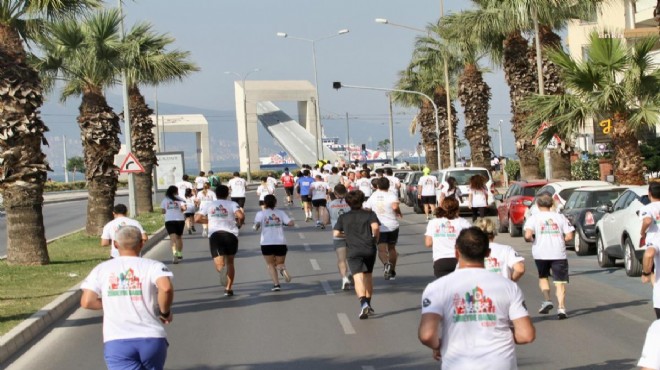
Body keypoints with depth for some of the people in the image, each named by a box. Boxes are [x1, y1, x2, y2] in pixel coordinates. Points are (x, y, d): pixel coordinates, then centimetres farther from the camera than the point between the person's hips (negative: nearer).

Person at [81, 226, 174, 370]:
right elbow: (166, 288, -19)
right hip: (152, 339, 0)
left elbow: (87, 302, 0)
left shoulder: (101, 269, 8)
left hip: (116, 342, 0)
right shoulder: (153, 266, 1)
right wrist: (165, 312, 0)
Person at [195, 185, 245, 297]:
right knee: (230, 262, 20)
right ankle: (228, 288, 16)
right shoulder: (232, 204, 9)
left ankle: (222, 270, -46)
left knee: (219, 263, -8)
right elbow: (241, 216, -9)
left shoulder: (208, 205, 15)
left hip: (214, 234, 0)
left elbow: (197, 219, 11)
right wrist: (239, 224, 12)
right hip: (231, 234, 0)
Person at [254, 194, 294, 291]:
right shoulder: (281, 213, 5)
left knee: (270, 264, 13)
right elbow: (291, 223, -4)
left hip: (266, 244, -1)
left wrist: (256, 227, 11)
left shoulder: (261, 214, 1)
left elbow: (256, 226, -12)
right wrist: (283, 223, 14)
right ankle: (283, 269, -21)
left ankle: (276, 284, -6)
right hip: (281, 243, 1)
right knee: (280, 263, 16)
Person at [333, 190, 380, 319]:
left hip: (353, 250, -1)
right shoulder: (369, 214, 7)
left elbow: (336, 233, 2)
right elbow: (375, 227, -11)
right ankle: (368, 305, 28)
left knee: (358, 277, -13)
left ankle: (363, 303, -35)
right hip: (369, 249, 2)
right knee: (368, 276, 19)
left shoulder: (343, 217, 11)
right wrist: (375, 239, 6)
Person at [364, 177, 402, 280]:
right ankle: (392, 271, 20)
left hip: (379, 227, 0)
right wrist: (399, 213, -6)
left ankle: (386, 263, -34)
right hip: (392, 226, 0)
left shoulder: (373, 196, 4)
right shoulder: (391, 196, -6)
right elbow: (395, 206, -25)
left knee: (382, 249, -2)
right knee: (392, 248, 17)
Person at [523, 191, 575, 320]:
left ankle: (547, 300, 3)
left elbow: (528, 235, -15)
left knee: (543, 277, 22)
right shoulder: (560, 217, 5)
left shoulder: (533, 218, 0)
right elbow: (569, 236, -1)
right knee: (560, 281, 3)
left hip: (541, 253, 0)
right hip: (558, 253, 0)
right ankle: (561, 308, -9)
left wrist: (532, 240, 7)